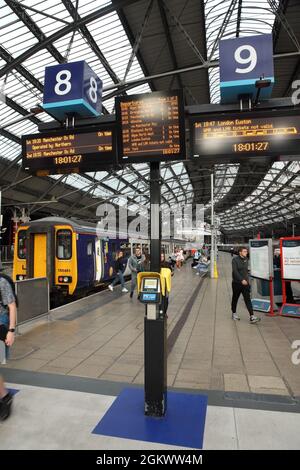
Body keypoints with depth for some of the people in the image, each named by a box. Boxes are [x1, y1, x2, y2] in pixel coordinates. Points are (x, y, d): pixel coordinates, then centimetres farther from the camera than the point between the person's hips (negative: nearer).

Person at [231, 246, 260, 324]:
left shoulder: (246, 259, 8)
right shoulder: (235, 260, -10)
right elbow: (235, 271, -19)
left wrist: (247, 279, 12)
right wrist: (242, 280, -26)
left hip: (245, 283, 4)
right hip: (237, 283, -4)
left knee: (248, 299, -5)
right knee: (235, 298, 11)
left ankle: (252, 317, -10)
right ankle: (234, 313, 29)